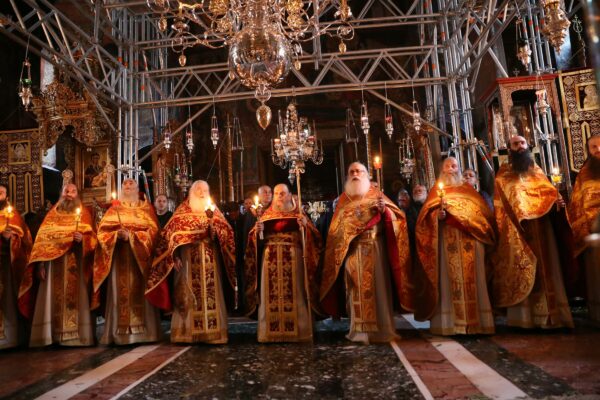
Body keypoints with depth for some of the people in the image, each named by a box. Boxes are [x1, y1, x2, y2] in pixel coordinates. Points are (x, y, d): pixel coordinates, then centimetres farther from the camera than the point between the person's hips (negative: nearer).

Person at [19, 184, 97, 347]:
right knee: (53, 298, -2)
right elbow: (43, 238, 6)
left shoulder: (84, 213, 9)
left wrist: (82, 238, -22)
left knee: (74, 297, -4)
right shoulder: (52, 214, 15)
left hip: (75, 264, -2)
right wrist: (41, 264, -4)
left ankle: (75, 334, -2)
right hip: (53, 263, 2)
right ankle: (51, 335, 2)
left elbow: (92, 237, 1)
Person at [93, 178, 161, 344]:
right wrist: (117, 234, -16)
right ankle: (121, 331, -1)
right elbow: (102, 231, 4)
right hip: (120, 257, 1)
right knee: (121, 292, -4)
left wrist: (131, 235, -14)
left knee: (139, 291, -4)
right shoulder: (114, 209, 14)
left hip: (139, 257, -1)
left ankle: (142, 330, -1)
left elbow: (153, 230, -2)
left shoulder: (146, 208, 10)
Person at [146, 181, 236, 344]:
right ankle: (188, 331, -1)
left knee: (210, 291, -3)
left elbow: (226, 232, 4)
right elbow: (173, 231, 2)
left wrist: (212, 220, -12)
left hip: (209, 258, 2)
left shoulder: (213, 210, 16)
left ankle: (212, 331, 1)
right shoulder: (183, 209, 12)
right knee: (189, 293, -6)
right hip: (188, 257, -1)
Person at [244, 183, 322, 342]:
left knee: (294, 294, -3)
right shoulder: (267, 214, 15)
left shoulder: (298, 213, 9)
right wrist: (257, 230, -12)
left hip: (293, 259, -1)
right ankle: (272, 331, 4)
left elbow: (313, 235, 0)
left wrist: (306, 225, -18)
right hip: (271, 259, 2)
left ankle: (298, 330, 4)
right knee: (271, 294, -2)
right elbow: (258, 238, 9)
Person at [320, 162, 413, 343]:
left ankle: (381, 328, 5)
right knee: (357, 288, -3)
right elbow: (337, 225, 7)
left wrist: (385, 209, -17)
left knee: (377, 285, -3)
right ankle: (360, 330, 1)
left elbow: (397, 216, 2)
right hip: (353, 250, 1)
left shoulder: (376, 195, 11)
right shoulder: (344, 198, 15)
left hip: (374, 249, -1)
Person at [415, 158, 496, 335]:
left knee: (471, 277, -3)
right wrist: (437, 215, -17)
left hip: (469, 241, 2)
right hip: (448, 242, -1)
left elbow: (482, 211, 12)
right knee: (450, 279, -7)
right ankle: (451, 323, -7)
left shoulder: (468, 189, 19)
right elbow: (426, 215, 4)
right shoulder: (437, 191, 15)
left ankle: (475, 321, 1)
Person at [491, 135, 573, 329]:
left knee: (544, 267, 1)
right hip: (517, 229, -3)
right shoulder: (504, 173, 8)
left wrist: (556, 199, -18)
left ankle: (546, 315, 7)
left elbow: (548, 190, 5)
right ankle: (525, 316, -5)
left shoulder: (536, 170, 18)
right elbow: (501, 202, 3)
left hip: (539, 227, 3)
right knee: (521, 269, -7)